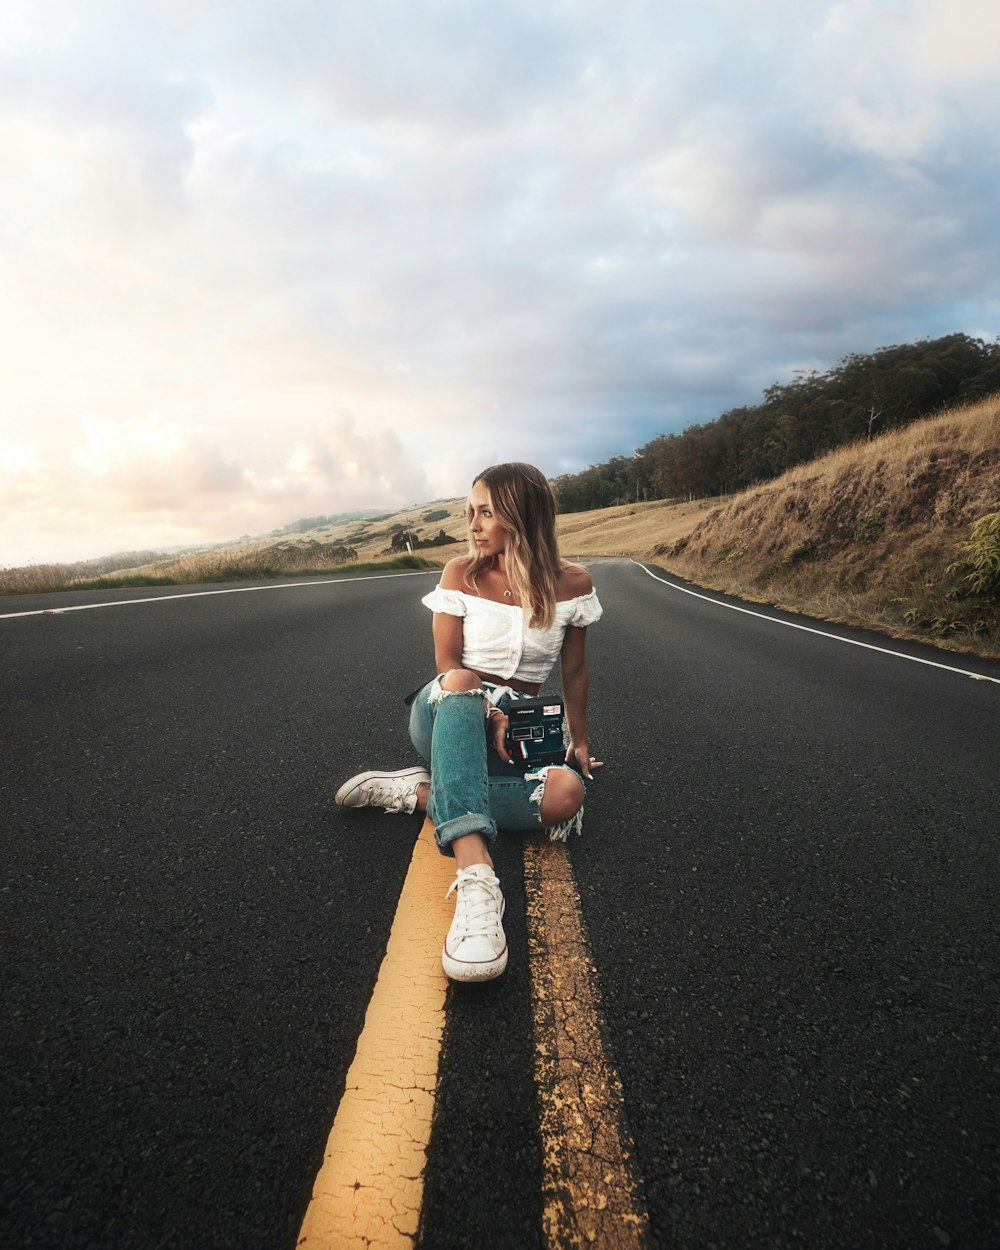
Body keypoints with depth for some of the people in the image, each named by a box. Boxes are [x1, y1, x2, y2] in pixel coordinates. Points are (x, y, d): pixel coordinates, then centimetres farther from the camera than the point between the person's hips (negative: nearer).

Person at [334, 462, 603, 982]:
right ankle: (475, 879, -57)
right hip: (448, 712, -1)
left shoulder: (572, 583, -2)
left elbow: (573, 671, 7)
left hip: (516, 722, 2)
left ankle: (420, 793, -20)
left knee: (566, 794, -33)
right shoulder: (462, 573, -4)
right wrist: (490, 715, -22)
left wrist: (579, 741, 9)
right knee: (458, 685, -41)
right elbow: (449, 664, -7)